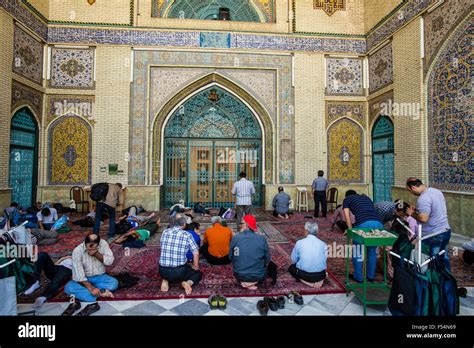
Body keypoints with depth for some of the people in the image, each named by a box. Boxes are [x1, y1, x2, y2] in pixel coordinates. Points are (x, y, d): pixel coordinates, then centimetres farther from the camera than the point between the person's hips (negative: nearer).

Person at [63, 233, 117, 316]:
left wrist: (96, 254, -31)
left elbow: (110, 261, -18)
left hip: (99, 277, 1)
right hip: (84, 279, -1)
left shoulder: (103, 243, -16)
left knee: (114, 283, -26)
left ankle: (80, 294, -22)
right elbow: (78, 273, -24)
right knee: (69, 287, -30)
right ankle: (101, 293, -30)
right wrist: (91, 288, -31)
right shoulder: (77, 251, -20)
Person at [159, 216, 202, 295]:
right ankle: (188, 283, -6)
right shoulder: (187, 235, -7)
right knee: (198, 273, 24)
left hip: (163, 271, 3)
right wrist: (195, 267, 14)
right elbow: (196, 253, -4)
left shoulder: (165, 232, 2)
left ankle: (165, 280, 10)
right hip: (180, 271, -3)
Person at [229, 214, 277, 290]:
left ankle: (244, 281, 7)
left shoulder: (235, 238, -14)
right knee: (272, 265, 30)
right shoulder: (261, 239, -16)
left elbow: (230, 257, -3)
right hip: (258, 276, 0)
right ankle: (254, 282, 9)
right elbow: (267, 259, -6)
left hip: (239, 275, 0)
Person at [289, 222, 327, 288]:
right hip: (320, 275, 4)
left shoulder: (299, 242, -6)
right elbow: (324, 259, 8)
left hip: (304, 274, -4)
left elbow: (294, 259, 4)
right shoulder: (323, 244, -1)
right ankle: (319, 280, 9)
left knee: (291, 268, 27)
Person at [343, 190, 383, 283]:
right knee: (372, 251, 23)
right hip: (378, 223, 5)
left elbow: (347, 217, 15)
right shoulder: (366, 197, 35)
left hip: (363, 224, -4)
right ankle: (371, 276, 34)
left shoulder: (347, 199, 23)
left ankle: (358, 277, 26)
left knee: (358, 251, 15)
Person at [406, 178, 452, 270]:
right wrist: (418, 209, 13)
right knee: (444, 258, 23)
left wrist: (412, 213, -13)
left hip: (433, 236, -9)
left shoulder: (423, 198, -25)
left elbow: (423, 218, -31)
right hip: (446, 230, 9)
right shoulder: (437, 191, 4)